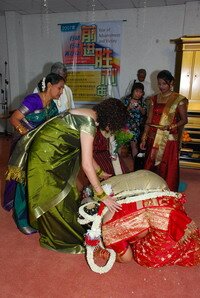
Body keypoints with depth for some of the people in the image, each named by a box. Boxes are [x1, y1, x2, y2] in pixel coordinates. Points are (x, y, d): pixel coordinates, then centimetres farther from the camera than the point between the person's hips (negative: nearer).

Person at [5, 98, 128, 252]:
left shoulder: (88, 117, 6)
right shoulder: (89, 121, -23)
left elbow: (85, 153, 17)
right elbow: (86, 164, -26)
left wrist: (100, 173, 24)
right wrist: (102, 196, -20)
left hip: (54, 155, 9)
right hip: (45, 156, -9)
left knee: (64, 192, 19)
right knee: (55, 198, 5)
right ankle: (59, 239, 25)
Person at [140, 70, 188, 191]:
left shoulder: (179, 99, -4)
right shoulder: (154, 99, 8)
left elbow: (184, 120, -1)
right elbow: (149, 120, 9)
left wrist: (171, 126, -18)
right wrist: (144, 138, 5)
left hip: (169, 139, -4)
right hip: (154, 139, 4)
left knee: (167, 168, 1)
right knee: (151, 166, 9)